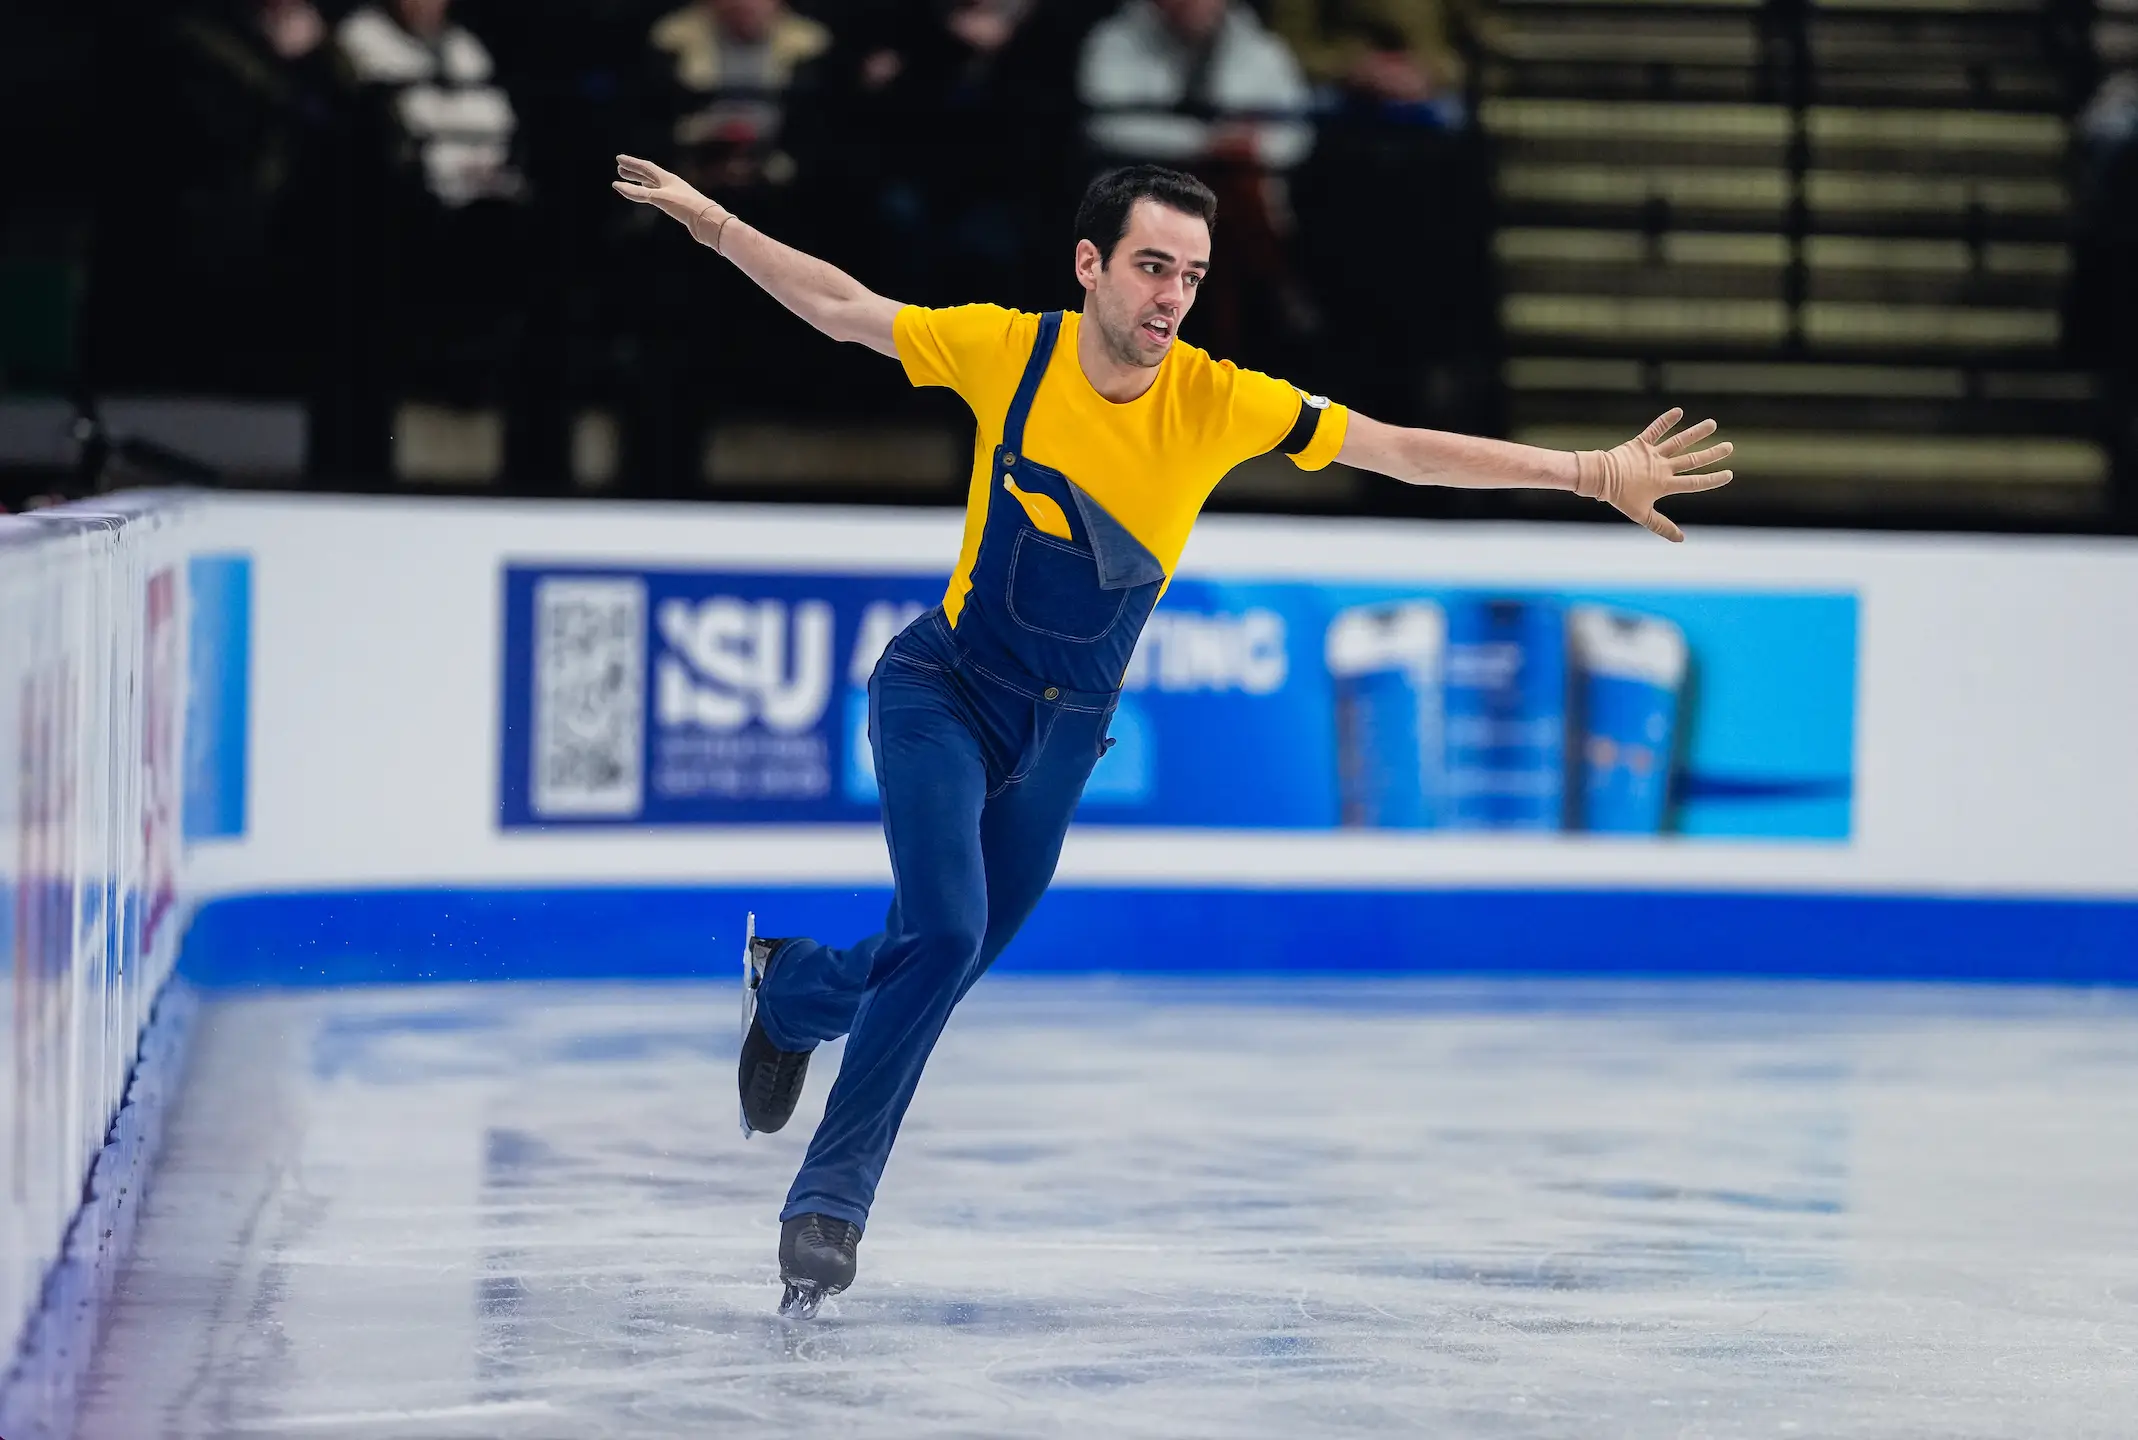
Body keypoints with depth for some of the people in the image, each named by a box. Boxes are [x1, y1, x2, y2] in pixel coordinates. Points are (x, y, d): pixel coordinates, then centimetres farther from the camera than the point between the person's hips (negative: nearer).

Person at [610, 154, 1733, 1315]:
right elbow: (845, 310, 1)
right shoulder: (1006, 352, -15)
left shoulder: (1218, 403, -13)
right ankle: (830, 1197, -8)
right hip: (942, 692, -3)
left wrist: (1592, 473, -22)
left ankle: (791, 986, 48)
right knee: (945, 937, -22)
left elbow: (1405, 451, -15)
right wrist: (715, 225, -1)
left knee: (945, 964, 13)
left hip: (1063, 734, 3)